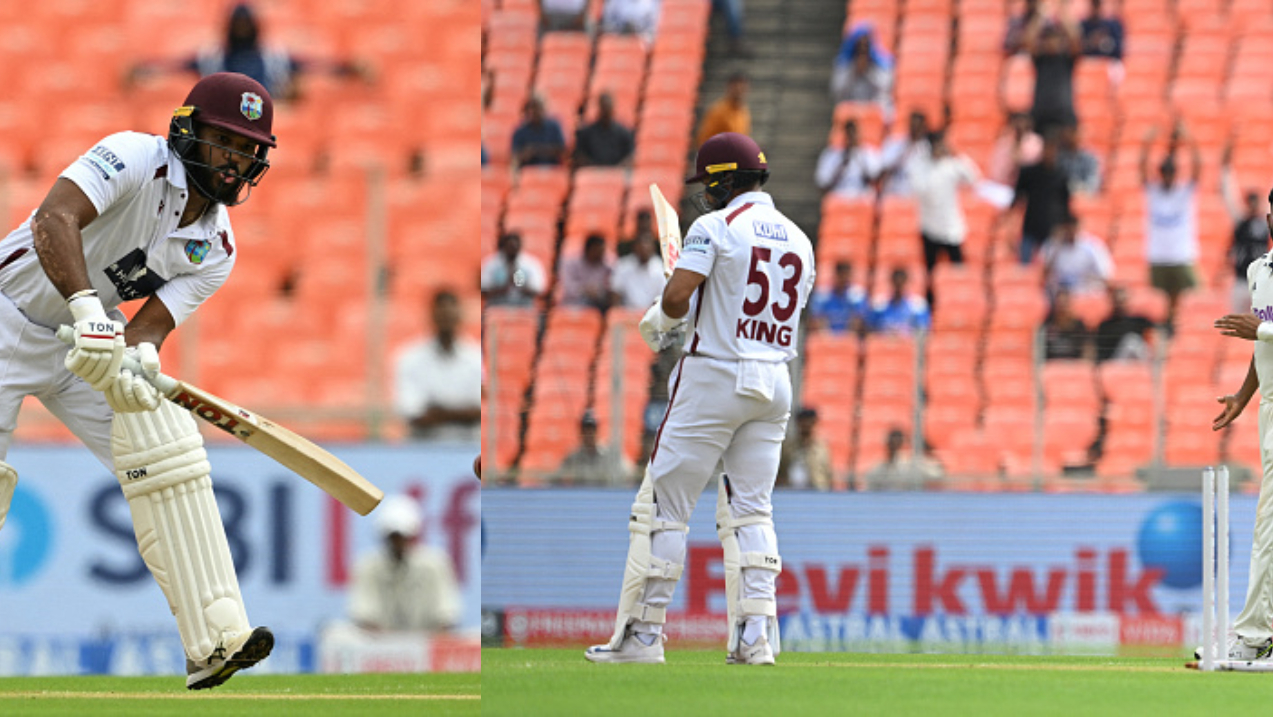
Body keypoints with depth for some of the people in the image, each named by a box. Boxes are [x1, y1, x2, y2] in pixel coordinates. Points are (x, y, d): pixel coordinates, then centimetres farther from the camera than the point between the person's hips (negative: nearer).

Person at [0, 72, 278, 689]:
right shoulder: (136, 159, -22)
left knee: (166, 445, -13)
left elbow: (150, 325, -13)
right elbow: (53, 219, -39)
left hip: (93, 345, 5)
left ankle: (214, 642, -18)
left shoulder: (215, 250, -3)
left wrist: (138, 361, -38)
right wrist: (88, 309, -53)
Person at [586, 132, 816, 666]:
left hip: (713, 376, -6)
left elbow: (677, 296, -20)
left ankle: (643, 632, 0)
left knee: (664, 504, 0)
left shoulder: (715, 227, -9)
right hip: (774, 382, 6)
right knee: (750, 510, 10)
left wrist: (662, 319, 4)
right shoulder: (797, 239, 12)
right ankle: (755, 636, -2)